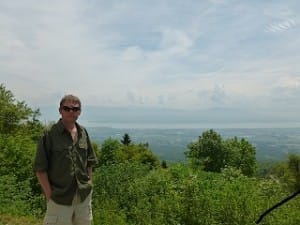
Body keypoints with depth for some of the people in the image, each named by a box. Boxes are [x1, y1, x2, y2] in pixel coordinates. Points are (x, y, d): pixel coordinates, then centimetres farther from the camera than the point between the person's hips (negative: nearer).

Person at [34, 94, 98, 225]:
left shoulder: (83, 133, 3)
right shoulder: (50, 134, -11)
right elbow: (40, 168, -10)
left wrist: (89, 185, 7)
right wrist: (49, 194, -11)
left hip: (84, 197, 5)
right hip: (59, 198, -4)